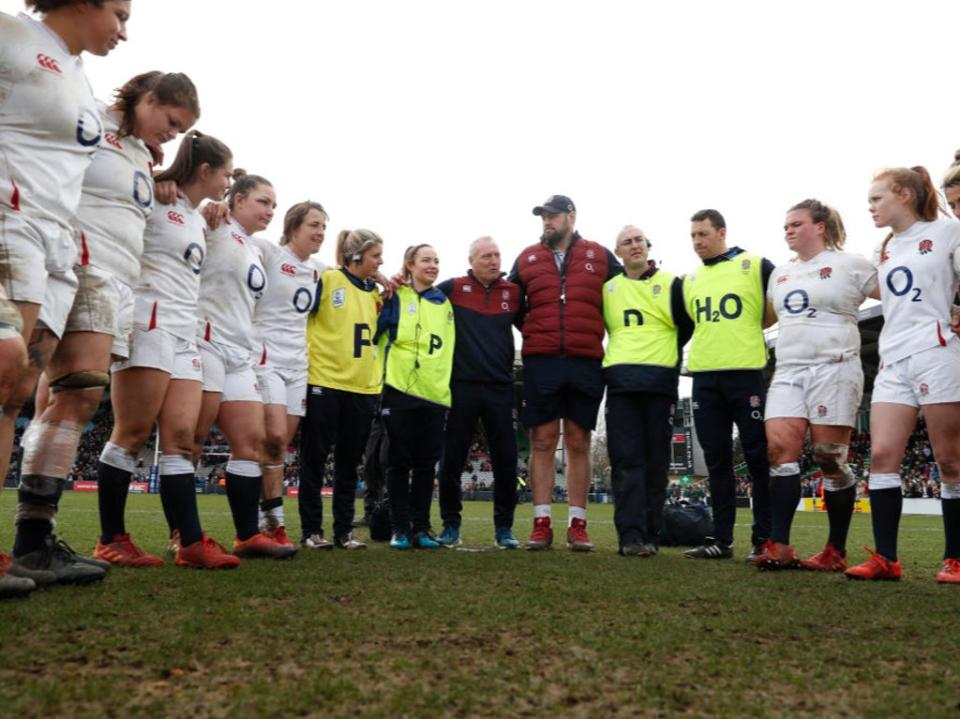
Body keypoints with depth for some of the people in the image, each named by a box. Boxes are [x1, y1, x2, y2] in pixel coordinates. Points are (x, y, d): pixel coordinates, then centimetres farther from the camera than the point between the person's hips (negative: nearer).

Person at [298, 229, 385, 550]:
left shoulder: (375, 292, 13)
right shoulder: (326, 280, -5)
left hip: (363, 387, 6)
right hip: (324, 382, -5)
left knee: (349, 463, 10)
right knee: (315, 459, 3)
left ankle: (344, 530, 17)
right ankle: (311, 530, 11)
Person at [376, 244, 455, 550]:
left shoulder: (445, 303, 16)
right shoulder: (395, 297, 5)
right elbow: (375, 332, 1)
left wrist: (449, 384, 14)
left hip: (436, 393, 3)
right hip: (400, 390, -3)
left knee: (426, 464, 5)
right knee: (399, 461, 2)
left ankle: (421, 527, 11)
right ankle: (400, 528, 8)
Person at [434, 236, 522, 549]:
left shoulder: (513, 292, 8)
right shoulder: (453, 288, 2)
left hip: (501, 389, 2)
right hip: (461, 387, -1)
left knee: (506, 461, 3)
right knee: (451, 460, 4)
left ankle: (504, 528, 15)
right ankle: (451, 525, 18)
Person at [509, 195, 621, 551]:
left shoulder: (600, 256, 9)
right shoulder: (527, 258, 12)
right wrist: (533, 333, 12)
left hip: (586, 364, 0)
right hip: (540, 363, 0)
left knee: (579, 442, 3)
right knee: (543, 441, -1)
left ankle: (578, 525, 9)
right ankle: (541, 524, 3)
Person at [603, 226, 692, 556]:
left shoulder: (671, 284, 9)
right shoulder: (608, 288, 14)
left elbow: (689, 327, 14)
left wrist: (666, 354, 13)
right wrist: (624, 356, 13)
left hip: (660, 383, -1)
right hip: (621, 383, 1)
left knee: (656, 461, 2)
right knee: (626, 460, -6)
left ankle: (650, 535, 9)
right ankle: (631, 536, -8)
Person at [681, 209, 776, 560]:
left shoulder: (755, 266, 1)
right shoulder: (690, 279, 15)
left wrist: (751, 327, 3)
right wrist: (715, 335, 13)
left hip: (746, 373, -5)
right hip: (704, 376, 5)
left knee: (758, 457, 0)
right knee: (716, 459, 8)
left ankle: (764, 539, 8)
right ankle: (721, 539, 14)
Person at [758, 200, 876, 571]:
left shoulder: (850, 265, 1)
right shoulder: (781, 273, 18)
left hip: (834, 369, -5)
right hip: (788, 372, 6)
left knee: (830, 459, -4)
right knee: (780, 449, -9)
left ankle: (836, 551, 7)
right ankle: (779, 547, -9)